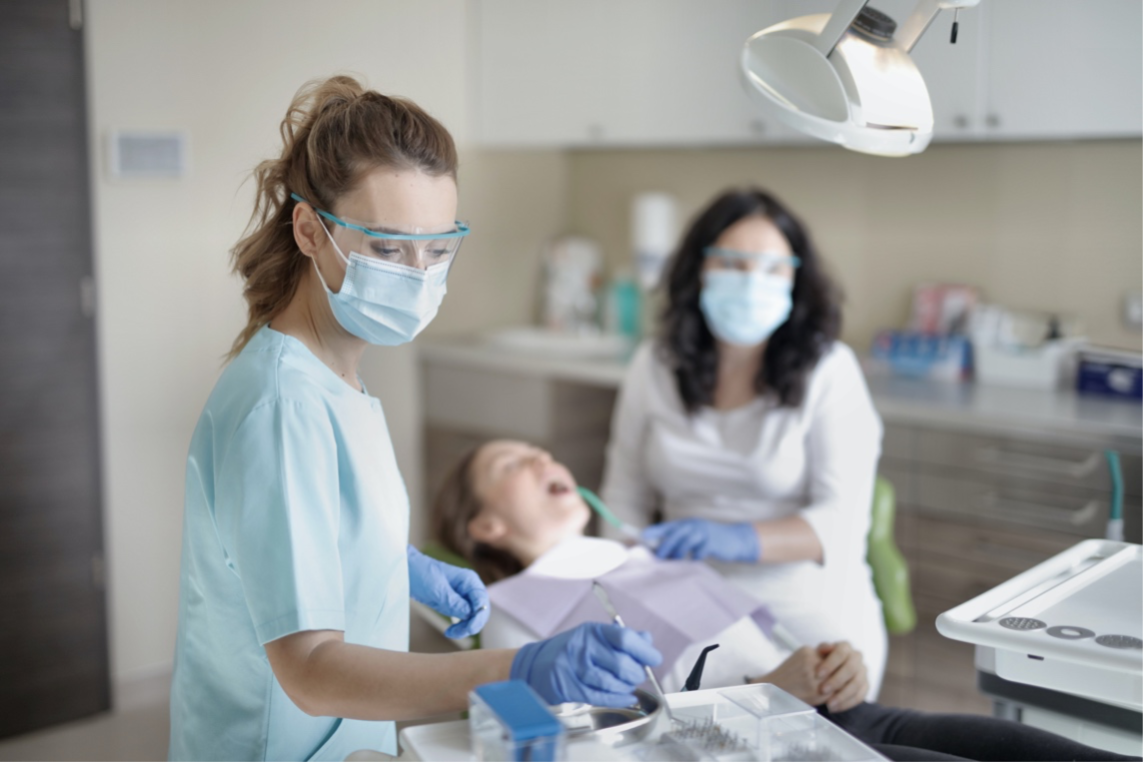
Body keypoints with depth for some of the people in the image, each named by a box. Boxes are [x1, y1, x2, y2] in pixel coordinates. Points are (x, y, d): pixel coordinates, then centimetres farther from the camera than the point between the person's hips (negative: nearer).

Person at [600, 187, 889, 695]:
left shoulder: (828, 371, -2)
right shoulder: (654, 368, 7)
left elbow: (842, 519, -9)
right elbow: (626, 496, 12)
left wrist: (737, 540, -25)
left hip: (810, 623, -2)